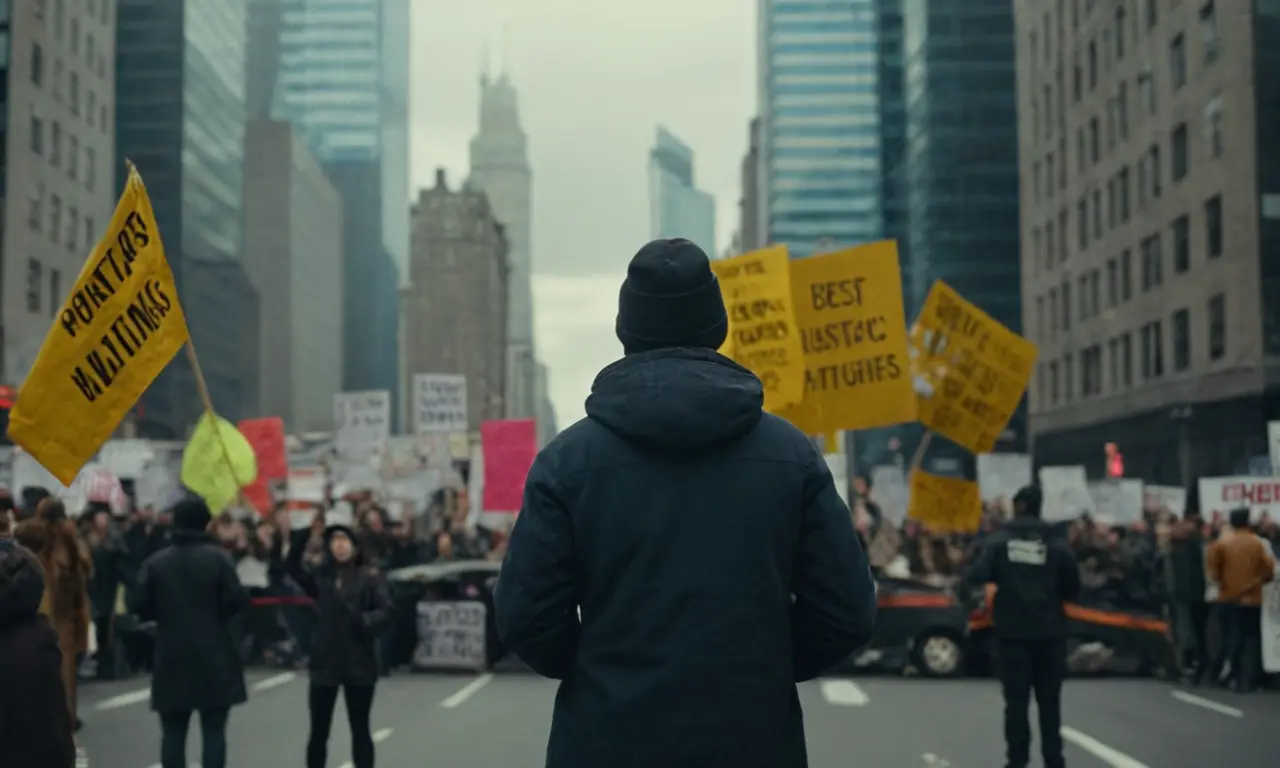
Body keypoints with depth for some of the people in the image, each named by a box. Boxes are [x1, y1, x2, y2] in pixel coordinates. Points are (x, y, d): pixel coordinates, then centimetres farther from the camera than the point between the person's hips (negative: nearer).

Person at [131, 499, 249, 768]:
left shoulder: (155, 562, 2)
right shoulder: (218, 557, -6)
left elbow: (140, 606, -3)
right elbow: (237, 601, -14)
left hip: (172, 658, 2)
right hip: (215, 656, -2)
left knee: (173, 731, 8)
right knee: (213, 730, 2)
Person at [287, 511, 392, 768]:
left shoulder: (368, 577, -3)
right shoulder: (320, 575, 3)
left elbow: (386, 612, -10)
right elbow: (294, 566, -16)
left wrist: (363, 621, -27)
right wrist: (308, 537, -27)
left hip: (359, 663, -2)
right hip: (325, 662, 2)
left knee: (360, 729, 8)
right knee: (319, 730, 8)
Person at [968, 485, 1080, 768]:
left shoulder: (999, 541, -3)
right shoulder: (1057, 545, -1)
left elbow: (977, 576, -13)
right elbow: (1073, 590, 2)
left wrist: (1002, 580, 7)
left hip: (1013, 631, -1)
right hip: (1049, 632, 1)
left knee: (1016, 699, 4)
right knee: (1049, 700, 10)